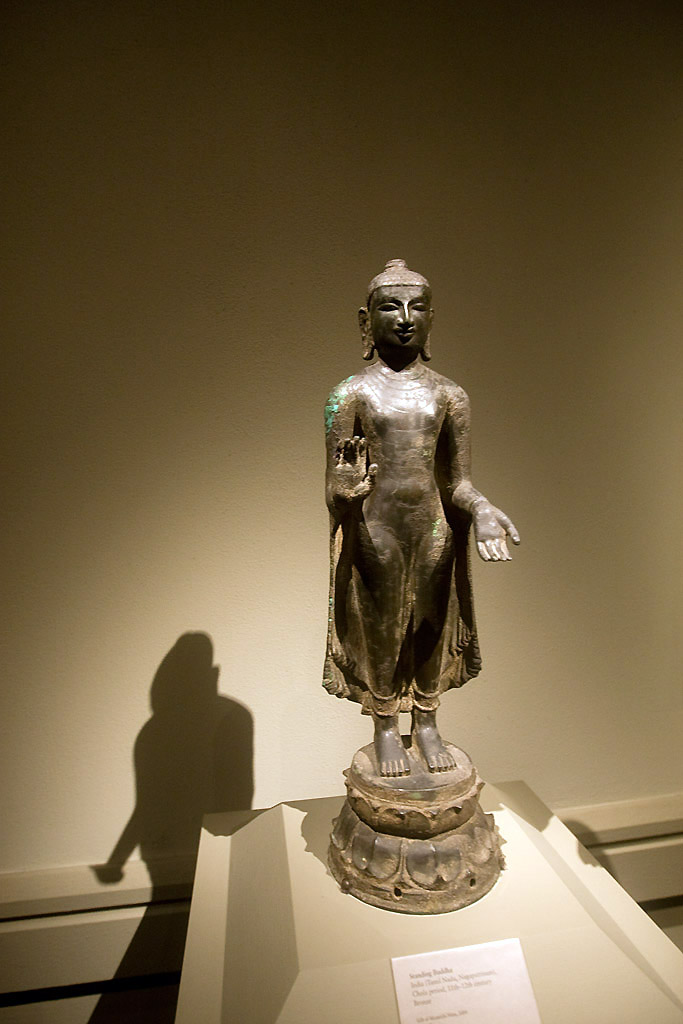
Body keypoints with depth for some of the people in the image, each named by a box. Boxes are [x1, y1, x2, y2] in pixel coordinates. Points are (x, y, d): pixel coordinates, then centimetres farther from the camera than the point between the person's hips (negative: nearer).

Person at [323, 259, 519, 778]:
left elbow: (458, 482, 4)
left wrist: (481, 507, -17)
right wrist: (347, 487, -29)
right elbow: (334, 488, -5)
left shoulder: (449, 395, 3)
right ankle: (387, 729, 34)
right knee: (381, 628, 11)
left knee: (431, 625, 15)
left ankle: (427, 725, 38)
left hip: (434, 526, 3)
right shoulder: (351, 394, -4)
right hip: (376, 530, -2)